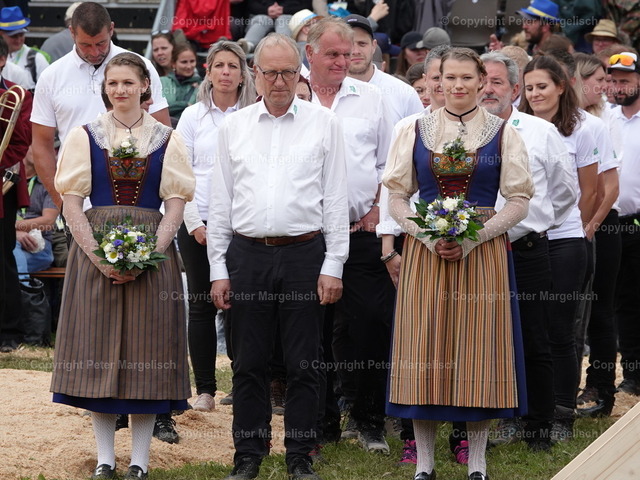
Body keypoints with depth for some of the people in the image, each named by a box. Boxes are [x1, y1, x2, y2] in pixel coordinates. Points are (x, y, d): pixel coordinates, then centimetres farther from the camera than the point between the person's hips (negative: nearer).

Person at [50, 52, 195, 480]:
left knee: (145, 350, -1)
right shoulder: (85, 137, 5)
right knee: (98, 350, 1)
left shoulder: (167, 140, 5)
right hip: (95, 249, 0)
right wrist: (100, 257, -11)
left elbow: (176, 204, 0)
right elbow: (72, 204, 1)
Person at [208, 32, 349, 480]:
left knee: (304, 363, 2)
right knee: (249, 363, 5)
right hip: (247, 254, 2)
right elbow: (220, 200, 10)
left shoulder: (323, 123, 4)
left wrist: (333, 266, -4)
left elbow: (336, 198, 2)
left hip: (304, 254, -2)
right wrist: (218, 269, 5)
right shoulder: (234, 126, 9)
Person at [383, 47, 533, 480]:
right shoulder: (416, 132, 7)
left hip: (483, 253, -1)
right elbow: (397, 197, 7)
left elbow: (519, 201, 1)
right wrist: (430, 237, -9)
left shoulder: (503, 135, 3)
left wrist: (472, 238, -11)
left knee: (480, 353, -1)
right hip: (425, 251, 1)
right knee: (427, 352, -1)